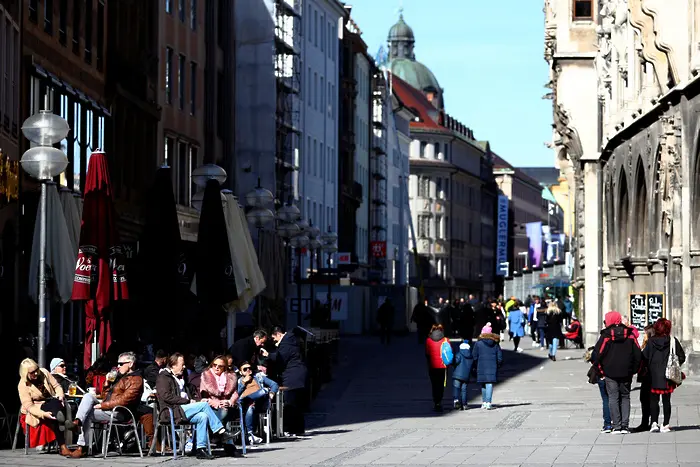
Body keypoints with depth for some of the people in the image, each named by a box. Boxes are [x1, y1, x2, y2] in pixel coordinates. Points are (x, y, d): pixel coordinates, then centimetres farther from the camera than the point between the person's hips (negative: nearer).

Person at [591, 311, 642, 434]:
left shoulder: (606, 336, -6)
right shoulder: (630, 335, 3)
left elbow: (596, 355, -9)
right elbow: (638, 355, 3)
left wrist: (601, 371, 2)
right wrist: (633, 370, 11)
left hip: (610, 373, -3)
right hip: (626, 373, 3)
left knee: (613, 398, 2)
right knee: (625, 397, 11)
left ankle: (616, 426, -5)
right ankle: (625, 426, 3)